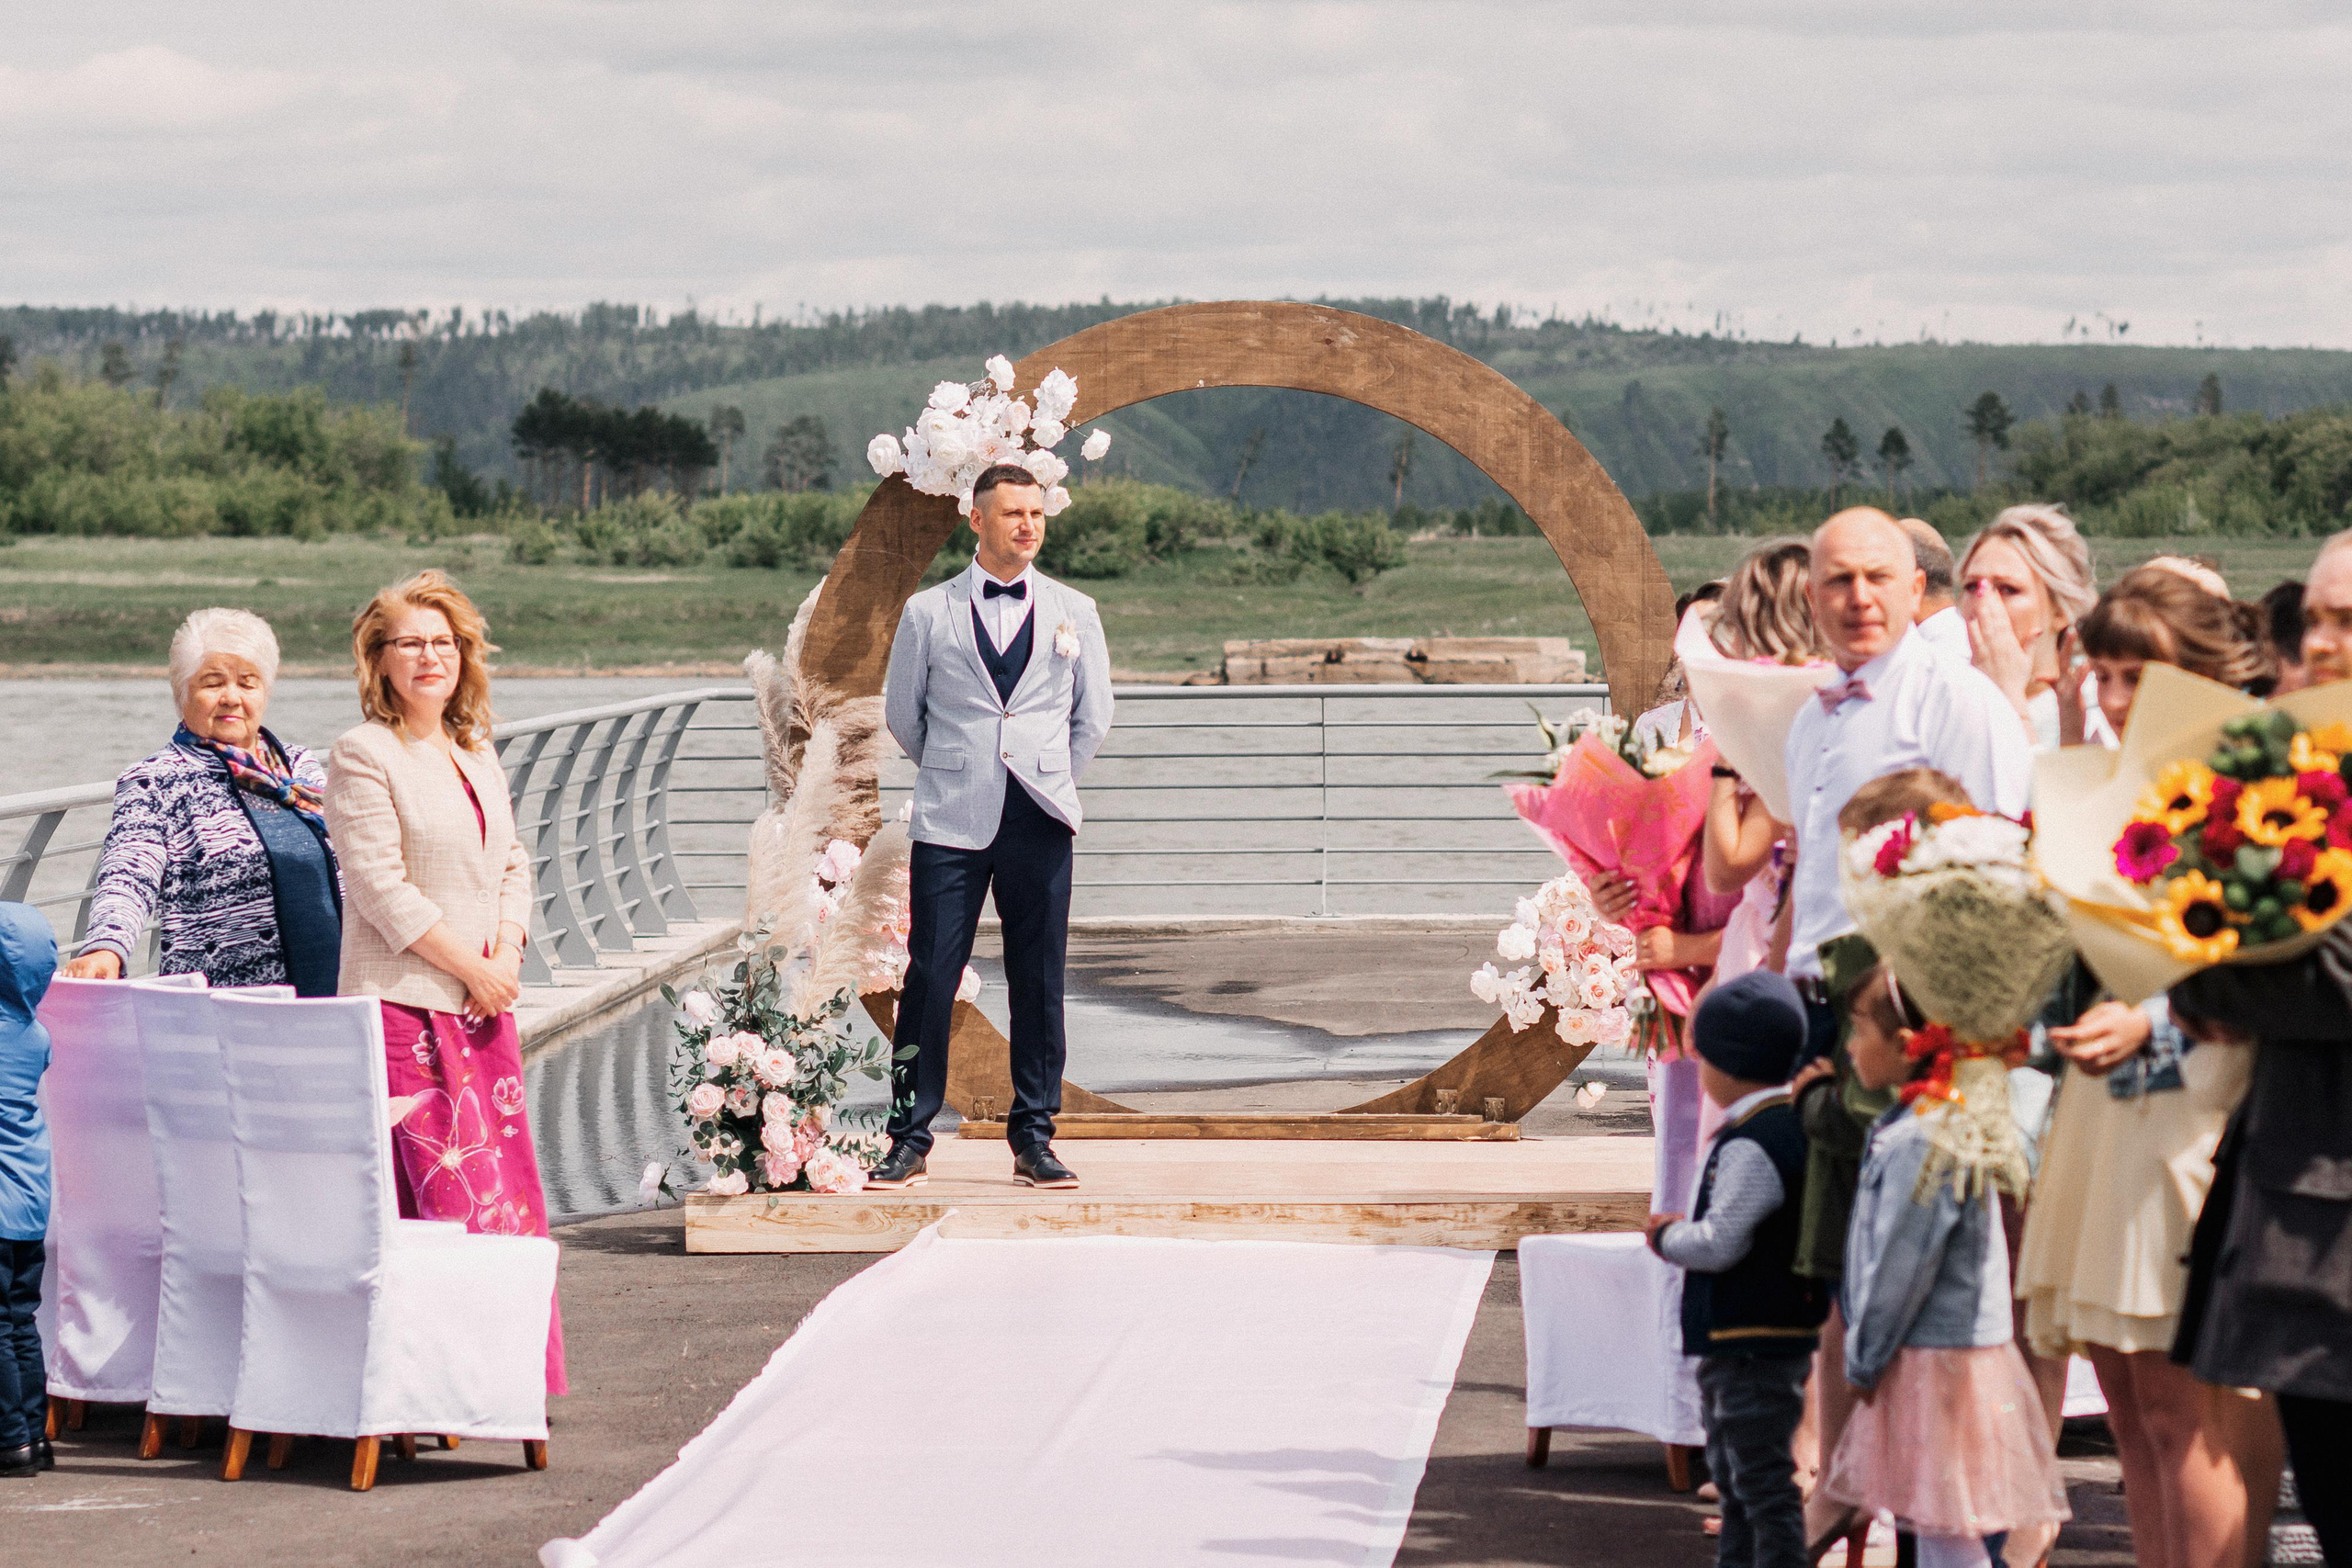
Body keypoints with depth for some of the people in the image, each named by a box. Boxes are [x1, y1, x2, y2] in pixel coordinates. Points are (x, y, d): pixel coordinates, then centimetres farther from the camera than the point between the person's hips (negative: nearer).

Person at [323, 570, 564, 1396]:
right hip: (404, 1004, -7)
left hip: (485, 1002, 7)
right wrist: (472, 968, -12)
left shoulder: (477, 753, 16)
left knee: (509, 1193, 5)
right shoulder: (362, 755, -7)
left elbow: (513, 864, 18)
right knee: (447, 1194, -10)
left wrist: (508, 952, -1)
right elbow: (383, 891, -12)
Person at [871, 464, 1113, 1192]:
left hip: (1039, 823, 1)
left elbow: (1093, 715, 18)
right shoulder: (927, 613, 5)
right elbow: (901, 712, 15)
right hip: (951, 824, -1)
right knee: (930, 977, -4)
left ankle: (1033, 1138, 10)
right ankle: (909, 1138, 4)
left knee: (1038, 981, 2)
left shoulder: (1072, 612, 9)